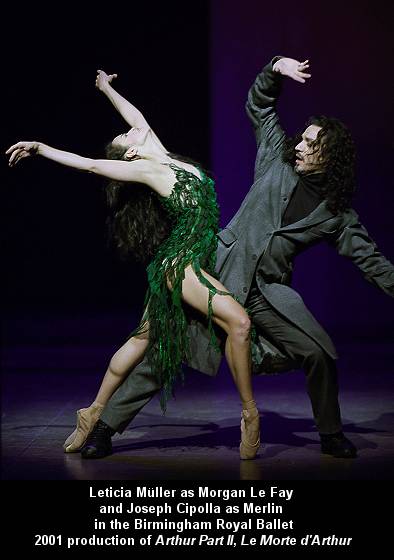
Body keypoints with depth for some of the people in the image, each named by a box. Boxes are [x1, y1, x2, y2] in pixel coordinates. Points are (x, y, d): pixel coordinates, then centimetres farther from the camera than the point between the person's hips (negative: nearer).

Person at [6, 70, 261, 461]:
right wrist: (40, 148, 2)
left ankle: (94, 413, 21)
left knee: (144, 336, 12)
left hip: (196, 262, 9)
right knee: (238, 321, -21)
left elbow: (138, 118, 28)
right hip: (180, 262, -9)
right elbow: (89, 164, 0)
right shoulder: (144, 168, -5)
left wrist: (107, 89, 43)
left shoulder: (164, 160, 15)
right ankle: (249, 415, -14)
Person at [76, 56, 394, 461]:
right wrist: (276, 68, -7)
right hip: (221, 272, -1)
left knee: (319, 352, -10)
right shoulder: (277, 161, 6)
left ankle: (331, 435, 14)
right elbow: (259, 105, 9)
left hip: (268, 292, 1)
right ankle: (106, 426, 1)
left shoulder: (336, 214, 5)